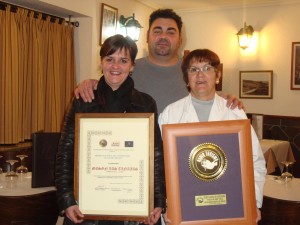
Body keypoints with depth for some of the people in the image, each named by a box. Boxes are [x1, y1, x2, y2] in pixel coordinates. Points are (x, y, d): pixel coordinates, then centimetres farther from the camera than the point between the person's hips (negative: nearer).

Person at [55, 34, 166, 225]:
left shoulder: (146, 104, 1)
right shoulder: (83, 102, 1)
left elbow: (157, 155, 1)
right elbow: (65, 153, 1)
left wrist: (159, 202, -4)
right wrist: (67, 200, -6)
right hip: (86, 206, 0)